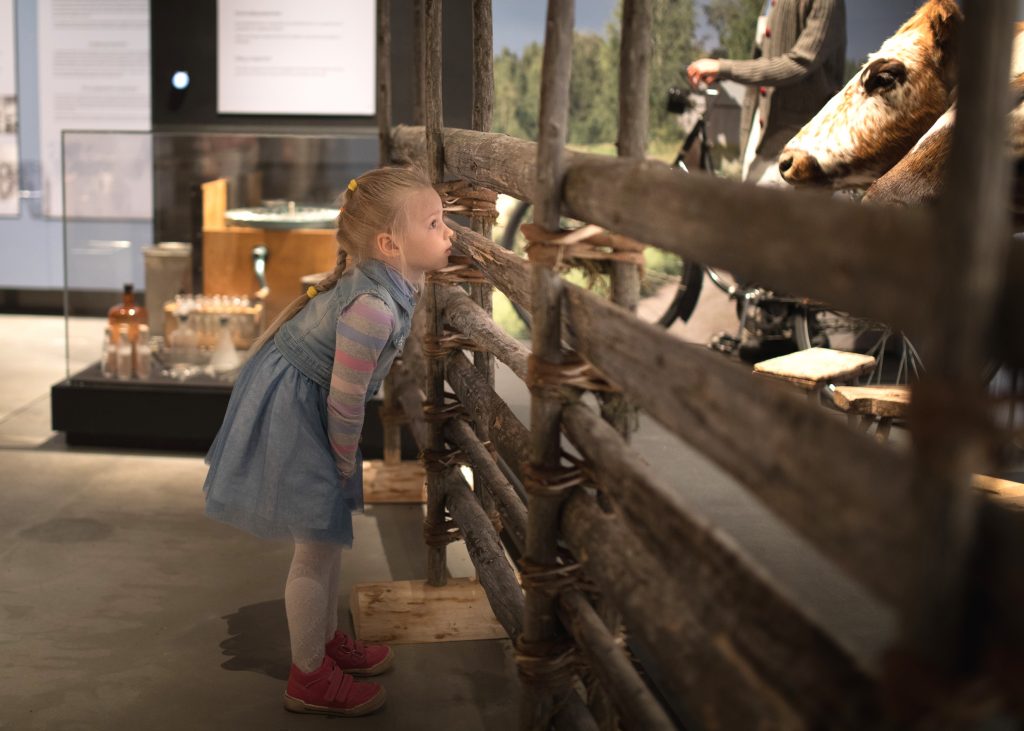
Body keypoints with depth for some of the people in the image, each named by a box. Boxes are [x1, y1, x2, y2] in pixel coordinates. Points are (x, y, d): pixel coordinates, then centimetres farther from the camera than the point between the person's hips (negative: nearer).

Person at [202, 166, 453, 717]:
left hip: (306, 406, 10)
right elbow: (345, 401, -26)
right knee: (316, 547, 0)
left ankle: (328, 640, 40)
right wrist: (346, 461, -10)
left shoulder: (391, 280, -3)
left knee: (327, 537, 22)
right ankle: (310, 680, 15)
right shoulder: (372, 308, -34)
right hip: (289, 412, -10)